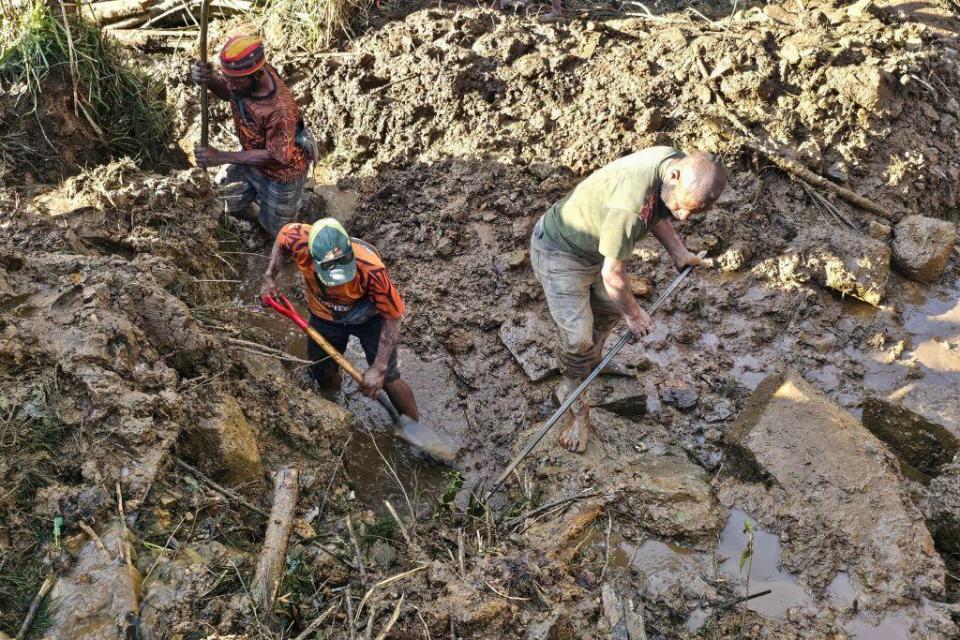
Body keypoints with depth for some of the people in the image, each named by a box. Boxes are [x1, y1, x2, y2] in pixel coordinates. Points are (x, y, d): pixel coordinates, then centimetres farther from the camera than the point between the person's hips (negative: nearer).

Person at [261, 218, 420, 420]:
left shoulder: (371, 269, -43)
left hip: (369, 317, -3)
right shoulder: (300, 241, -35)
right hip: (325, 316, 3)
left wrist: (379, 368, -29)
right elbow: (283, 234, -8)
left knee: (388, 379, -4)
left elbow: (392, 317, -30)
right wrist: (269, 277, -13)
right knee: (324, 375, 16)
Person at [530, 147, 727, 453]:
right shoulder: (631, 204, -43)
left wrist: (679, 252, 3)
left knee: (609, 311, 22)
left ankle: (588, 363, 50)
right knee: (578, 338, -10)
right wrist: (633, 315, -13)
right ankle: (578, 409, 14)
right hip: (560, 252, -8)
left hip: (594, 243, 9)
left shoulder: (674, 160, -15)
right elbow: (612, 274, -30)